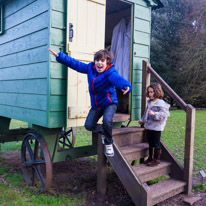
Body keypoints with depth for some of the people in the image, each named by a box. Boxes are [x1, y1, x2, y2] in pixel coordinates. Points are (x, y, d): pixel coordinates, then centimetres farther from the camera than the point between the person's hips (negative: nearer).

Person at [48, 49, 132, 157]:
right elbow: (75, 64, 3)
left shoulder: (111, 72, -23)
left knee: (107, 121, -31)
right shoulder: (90, 68, -4)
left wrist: (125, 85, -69)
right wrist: (59, 56, 3)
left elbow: (117, 78, -46)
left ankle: (108, 144, -2)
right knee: (89, 125, -4)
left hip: (109, 103, -5)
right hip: (96, 105, 6)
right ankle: (104, 131, 29)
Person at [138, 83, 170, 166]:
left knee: (156, 143, 3)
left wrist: (154, 114, -33)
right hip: (149, 126, 8)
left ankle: (156, 159, 15)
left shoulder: (161, 104, -14)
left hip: (156, 127, -7)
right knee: (150, 143, 17)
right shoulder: (149, 102, 10)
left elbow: (164, 115, -22)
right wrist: (142, 121, 32)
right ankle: (150, 158, 30)